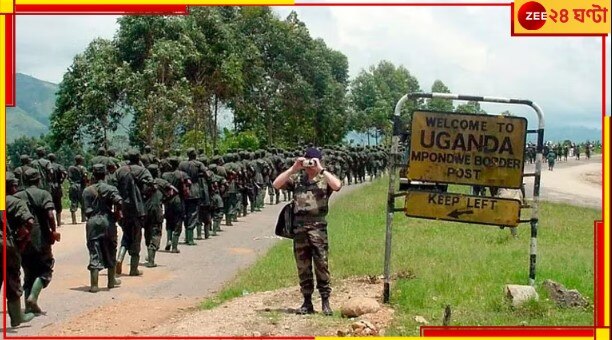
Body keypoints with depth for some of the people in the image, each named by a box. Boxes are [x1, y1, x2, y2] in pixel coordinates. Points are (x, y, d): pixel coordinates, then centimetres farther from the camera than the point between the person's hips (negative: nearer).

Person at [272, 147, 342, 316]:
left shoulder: (325, 178, 4)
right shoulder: (297, 178, 10)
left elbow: (337, 185, -18)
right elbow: (276, 184, -1)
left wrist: (321, 169, -13)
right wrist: (293, 168, -5)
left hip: (318, 226, -3)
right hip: (299, 226, 3)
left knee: (321, 263, -5)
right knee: (303, 266, 8)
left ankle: (325, 301, 2)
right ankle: (307, 302, 15)